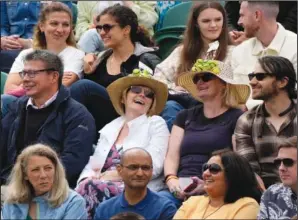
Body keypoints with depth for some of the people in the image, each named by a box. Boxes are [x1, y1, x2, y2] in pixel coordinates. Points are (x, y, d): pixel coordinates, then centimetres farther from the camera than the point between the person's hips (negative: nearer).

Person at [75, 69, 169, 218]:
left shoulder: (156, 124, 10)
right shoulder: (109, 129, 25)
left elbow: (153, 166, -5)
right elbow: (92, 165, 17)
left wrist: (110, 175, -10)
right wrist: (86, 180, -8)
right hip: (104, 187, 4)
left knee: (92, 187, -34)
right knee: (85, 187, -32)